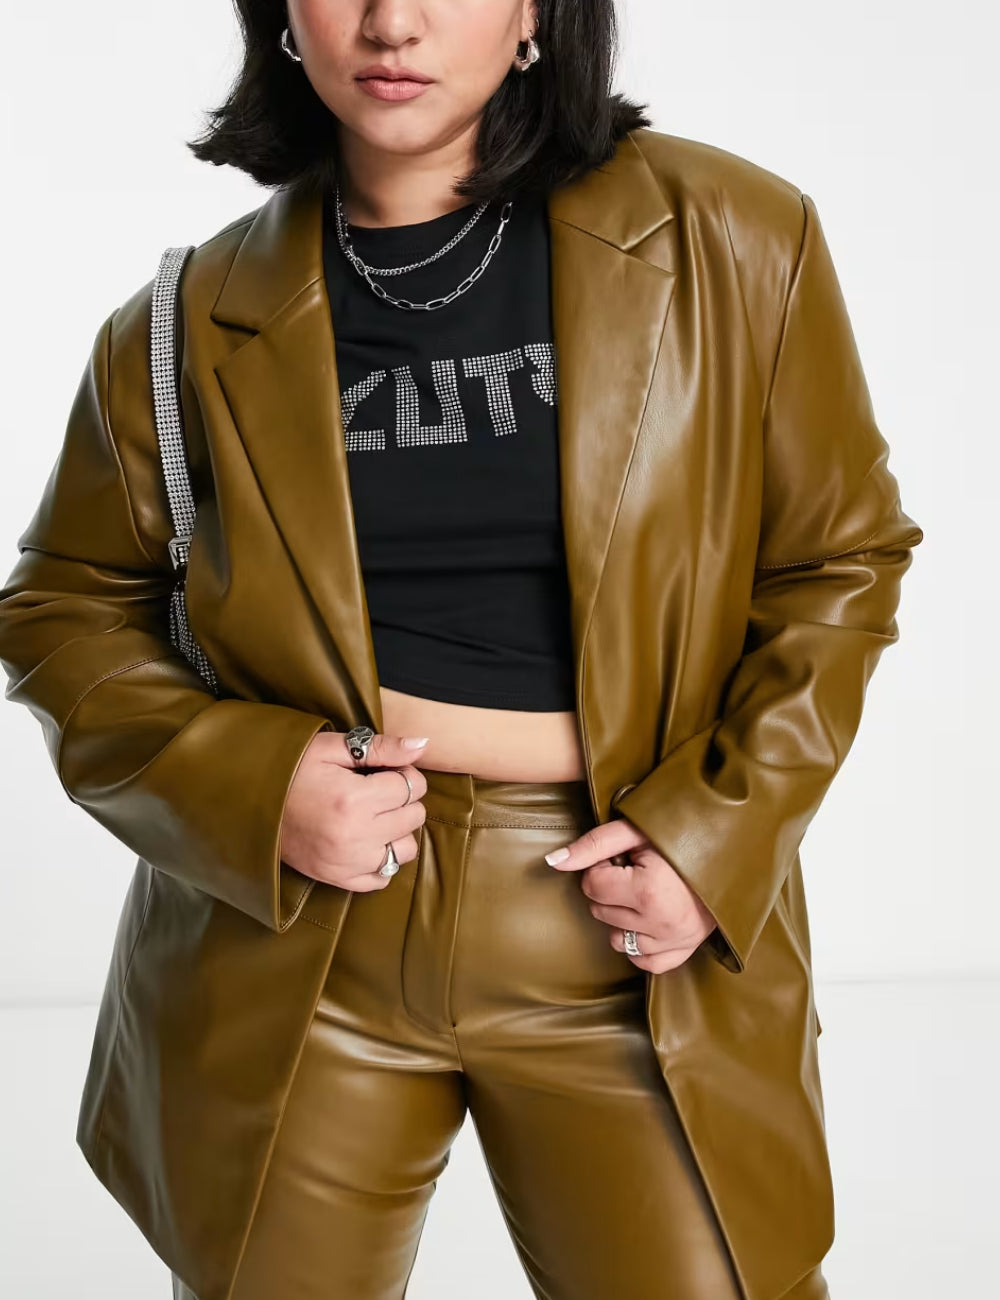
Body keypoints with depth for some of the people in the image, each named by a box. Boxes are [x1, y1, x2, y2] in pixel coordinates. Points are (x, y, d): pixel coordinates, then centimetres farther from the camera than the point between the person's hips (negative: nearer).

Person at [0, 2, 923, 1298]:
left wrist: (716, 829, -8)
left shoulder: (734, 243, -3)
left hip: (623, 941, 0)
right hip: (291, 931, 1)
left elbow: (840, 563, 4)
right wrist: (247, 783, -10)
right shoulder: (198, 323, -1)